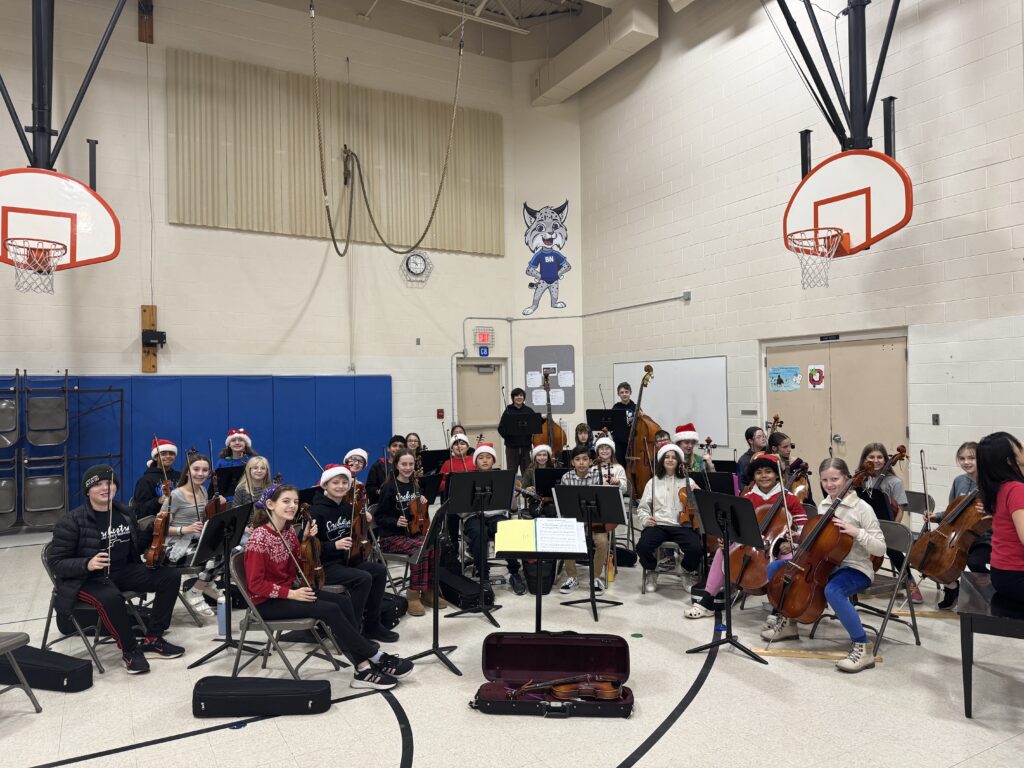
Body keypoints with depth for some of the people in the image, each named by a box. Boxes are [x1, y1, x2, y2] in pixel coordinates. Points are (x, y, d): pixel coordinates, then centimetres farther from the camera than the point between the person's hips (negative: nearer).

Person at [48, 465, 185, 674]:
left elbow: (138, 547, 14)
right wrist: (86, 564, -29)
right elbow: (55, 562, -11)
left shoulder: (124, 513, 5)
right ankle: (130, 650, -15)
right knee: (111, 597, -39)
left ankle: (152, 640, -2)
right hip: (86, 579, -6)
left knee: (170, 577, -11)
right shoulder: (72, 522, -13)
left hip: (123, 571, 6)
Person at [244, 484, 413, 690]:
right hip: (266, 602, -8)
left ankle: (363, 668, -15)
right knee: (330, 610, -22)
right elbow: (255, 583, -20)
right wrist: (291, 594, -22)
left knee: (342, 602, -11)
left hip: (287, 592, 8)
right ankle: (375, 656, -9)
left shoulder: (288, 531, 4)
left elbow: (298, 565, 9)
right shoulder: (260, 537, -18)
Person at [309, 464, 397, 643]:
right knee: (364, 578, -25)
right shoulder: (317, 511, -15)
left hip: (345, 560, 8)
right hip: (322, 566, -8)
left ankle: (372, 626, 6)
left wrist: (366, 523, 0)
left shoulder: (347, 507, 7)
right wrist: (334, 545, -30)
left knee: (380, 570, -6)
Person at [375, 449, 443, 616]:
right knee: (421, 548, -33)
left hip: (412, 533, 6)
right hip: (391, 537, -5)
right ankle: (413, 595, -22)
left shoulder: (414, 485, 10)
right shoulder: (389, 487, -8)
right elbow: (380, 517, -7)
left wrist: (423, 502, 0)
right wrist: (396, 522, -24)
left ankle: (428, 591, -10)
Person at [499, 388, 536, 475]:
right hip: (511, 446, -1)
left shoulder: (529, 411, 7)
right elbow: (501, 428, -2)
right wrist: (506, 433, -20)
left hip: (526, 446, 1)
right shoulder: (508, 411, 2)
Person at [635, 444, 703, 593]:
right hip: (657, 525, 0)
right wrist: (645, 518, -9)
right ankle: (651, 573, 6)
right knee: (642, 546, -29)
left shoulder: (688, 481, 12)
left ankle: (689, 573, 8)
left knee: (696, 548, -30)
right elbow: (642, 508, 12)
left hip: (682, 525, 0)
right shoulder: (653, 482, 13)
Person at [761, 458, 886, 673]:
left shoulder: (861, 508, -13)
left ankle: (862, 648, -23)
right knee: (775, 568, 2)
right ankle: (787, 622, 19)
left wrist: (857, 532, -28)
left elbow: (880, 549, -14)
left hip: (854, 568, -7)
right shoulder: (823, 505, 6)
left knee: (832, 591, -40)